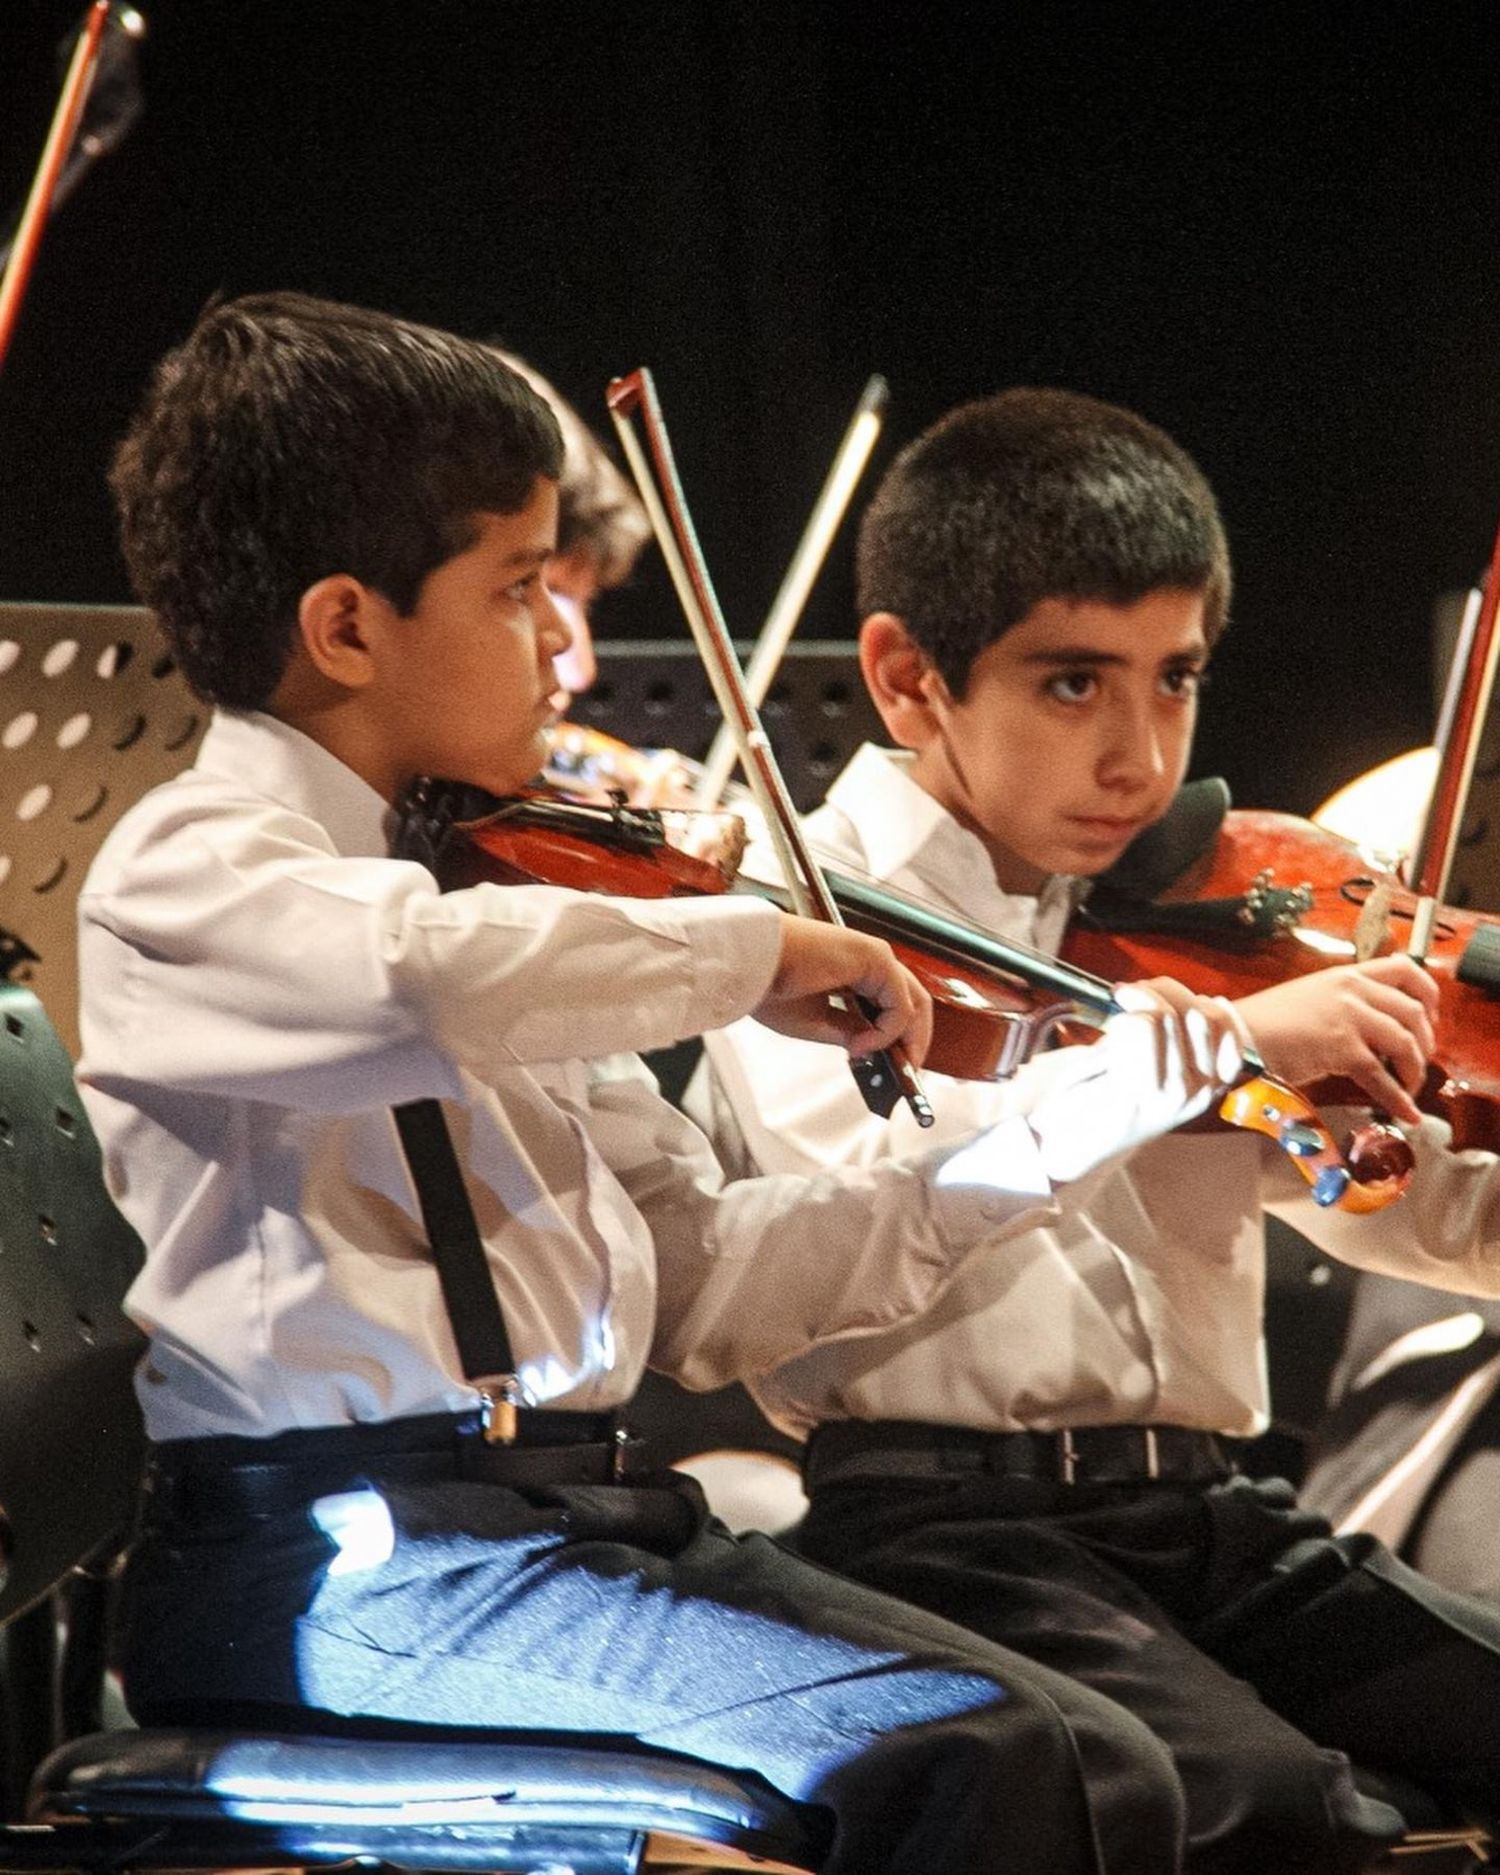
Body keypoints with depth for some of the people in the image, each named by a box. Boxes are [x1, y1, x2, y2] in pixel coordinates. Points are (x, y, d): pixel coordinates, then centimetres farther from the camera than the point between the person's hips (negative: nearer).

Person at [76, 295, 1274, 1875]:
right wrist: (753, 948, -16)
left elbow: (697, 1282, 18)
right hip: (345, 1555, -8)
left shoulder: (480, 892, 18)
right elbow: (435, 976, -33)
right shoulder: (193, 873, -7)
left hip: (571, 1501, 8)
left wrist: (1062, 1129, 13)